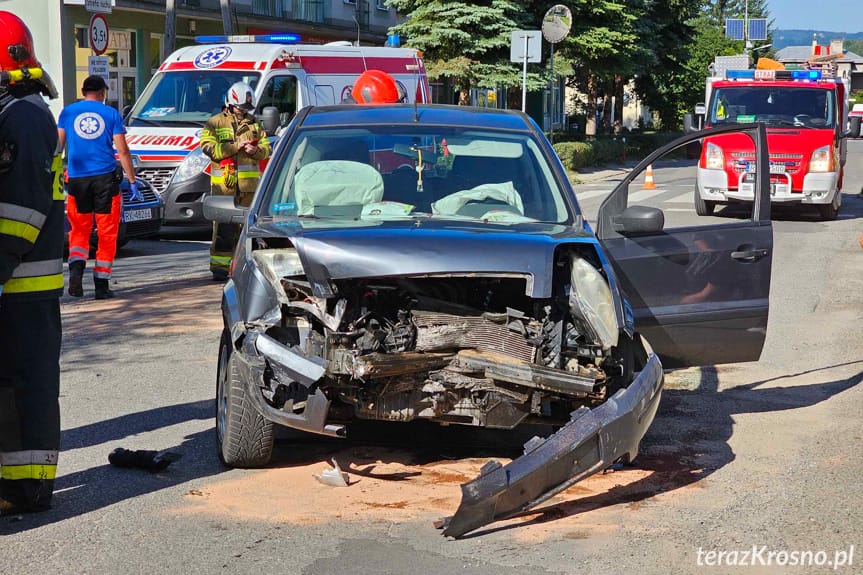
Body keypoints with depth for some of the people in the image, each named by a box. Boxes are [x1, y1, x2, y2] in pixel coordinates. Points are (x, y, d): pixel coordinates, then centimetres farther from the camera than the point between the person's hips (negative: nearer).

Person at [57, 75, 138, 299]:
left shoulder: (68, 112, 7)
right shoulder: (111, 114, 3)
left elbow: (57, 145, 5)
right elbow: (122, 150, 0)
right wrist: (132, 180, 6)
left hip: (77, 178, 1)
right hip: (105, 178, -1)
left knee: (79, 229, 13)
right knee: (107, 232, 6)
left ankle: (76, 266, -12)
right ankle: (101, 284, 5)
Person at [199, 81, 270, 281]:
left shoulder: (254, 124, 16)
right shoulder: (215, 123, 4)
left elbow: (266, 149, 13)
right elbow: (208, 148, -9)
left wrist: (256, 150, -10)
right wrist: (235, 147, -16)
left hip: (249, 184, 4)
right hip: (224, 184, -4)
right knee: (224, 227, -6)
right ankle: (219, 266, -3)